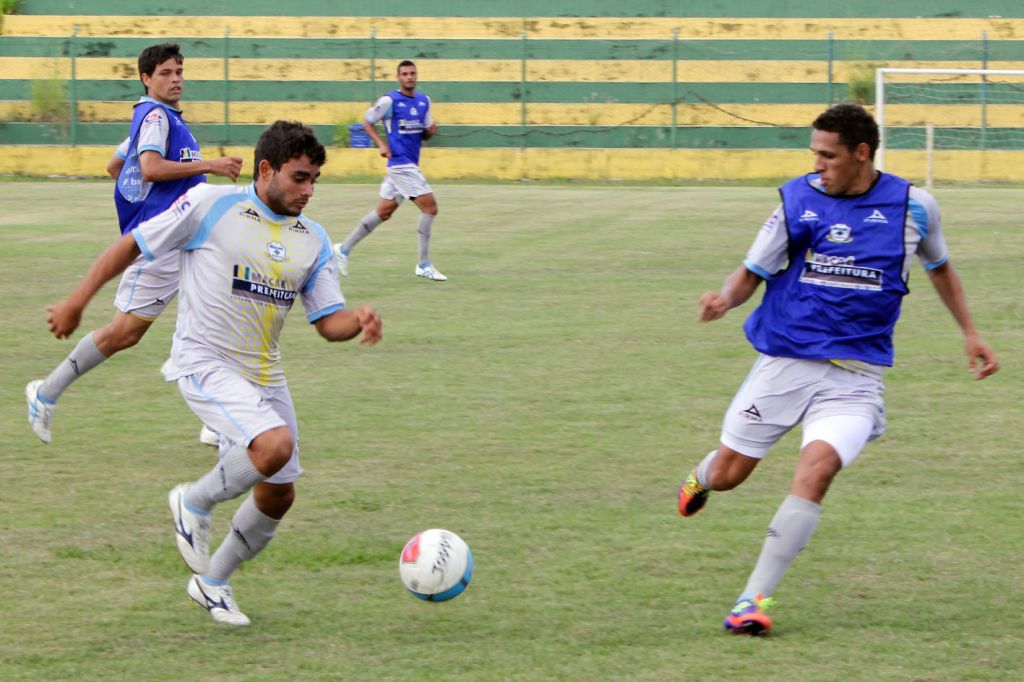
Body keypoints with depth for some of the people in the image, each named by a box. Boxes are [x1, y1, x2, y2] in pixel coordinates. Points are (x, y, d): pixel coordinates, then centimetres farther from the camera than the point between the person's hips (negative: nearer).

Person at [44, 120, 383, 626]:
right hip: (205, 363, -7)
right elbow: (132, 245, -1)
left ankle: (212, 582, 31)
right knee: (275, 446, -29)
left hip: (264, 375, 7)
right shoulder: (211, 205, -9)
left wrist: (359, 322, -17)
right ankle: (195, 504, -1)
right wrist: (77, 301, 1)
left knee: (277, 495, 8)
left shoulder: (312, 240, 7)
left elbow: (328, 321, 6)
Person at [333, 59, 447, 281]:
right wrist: (381, 144, -12)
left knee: (383, 211, 12)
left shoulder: (424, 101, 11)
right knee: (430, 206, -12)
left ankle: (344, 249, 21)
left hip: (410, 165, 8)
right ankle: (424, 265, -7)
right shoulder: (390, 101, -9)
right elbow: (367, 122, 0)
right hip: (401, 163, -8)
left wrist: (430, 131, -5)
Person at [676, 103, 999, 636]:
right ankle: (699, 478, 48)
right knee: (727, 474, 7)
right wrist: (725, 297, -19)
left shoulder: (912, 206, 0)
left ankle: (755, 598, -19)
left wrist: (969, 332, 20)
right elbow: (752, 272, 3)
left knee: (816, 469, -24)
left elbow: (938, 266, 20)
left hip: (854, 377, -1)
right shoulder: (798, 200, -3)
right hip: (784, 362, 1)